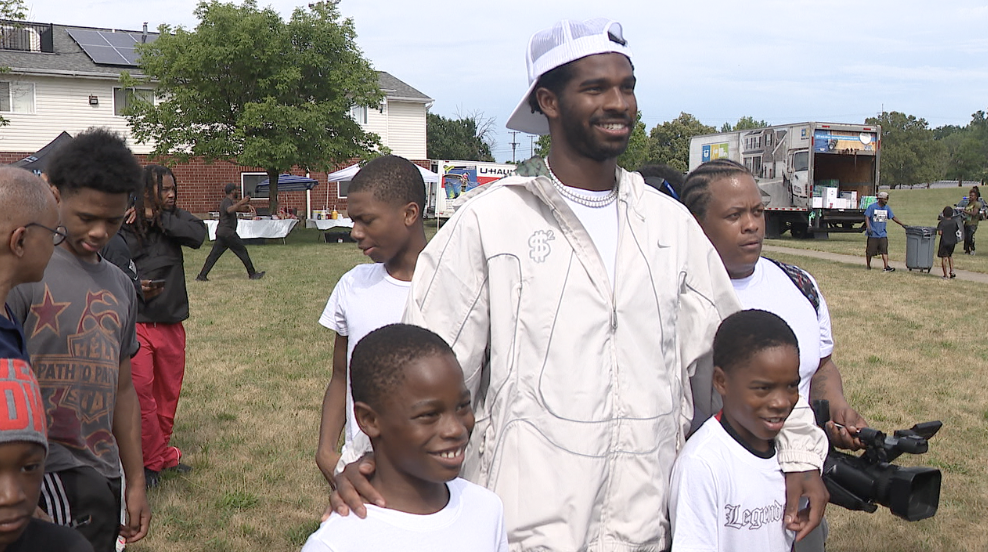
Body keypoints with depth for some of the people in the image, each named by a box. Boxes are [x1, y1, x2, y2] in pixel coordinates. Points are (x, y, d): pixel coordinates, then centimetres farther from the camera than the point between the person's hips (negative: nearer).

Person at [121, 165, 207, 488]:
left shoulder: (174, 219, 7)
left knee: (169, 393, 13)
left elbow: (198, 234, -13)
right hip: (135, 323, -4)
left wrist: (159, 218, -13)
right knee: (141, 392, -8)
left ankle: (160, 450, 28)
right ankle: (158, 458, 7)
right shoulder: (123, 225, -5)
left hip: (171, 322, 5)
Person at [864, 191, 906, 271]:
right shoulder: (872, 207, -6)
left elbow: (893, 217, 12)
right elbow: (867, 217, -7)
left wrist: (902, 224, 6)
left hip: (882, 234, 4)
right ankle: (868, 266, 18)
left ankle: (886, 267, -12)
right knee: (870, 251, 4)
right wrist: (868, 227, -19)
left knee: (884, 250, -7)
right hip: (873, 234, -4)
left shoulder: (887, 208, 8)